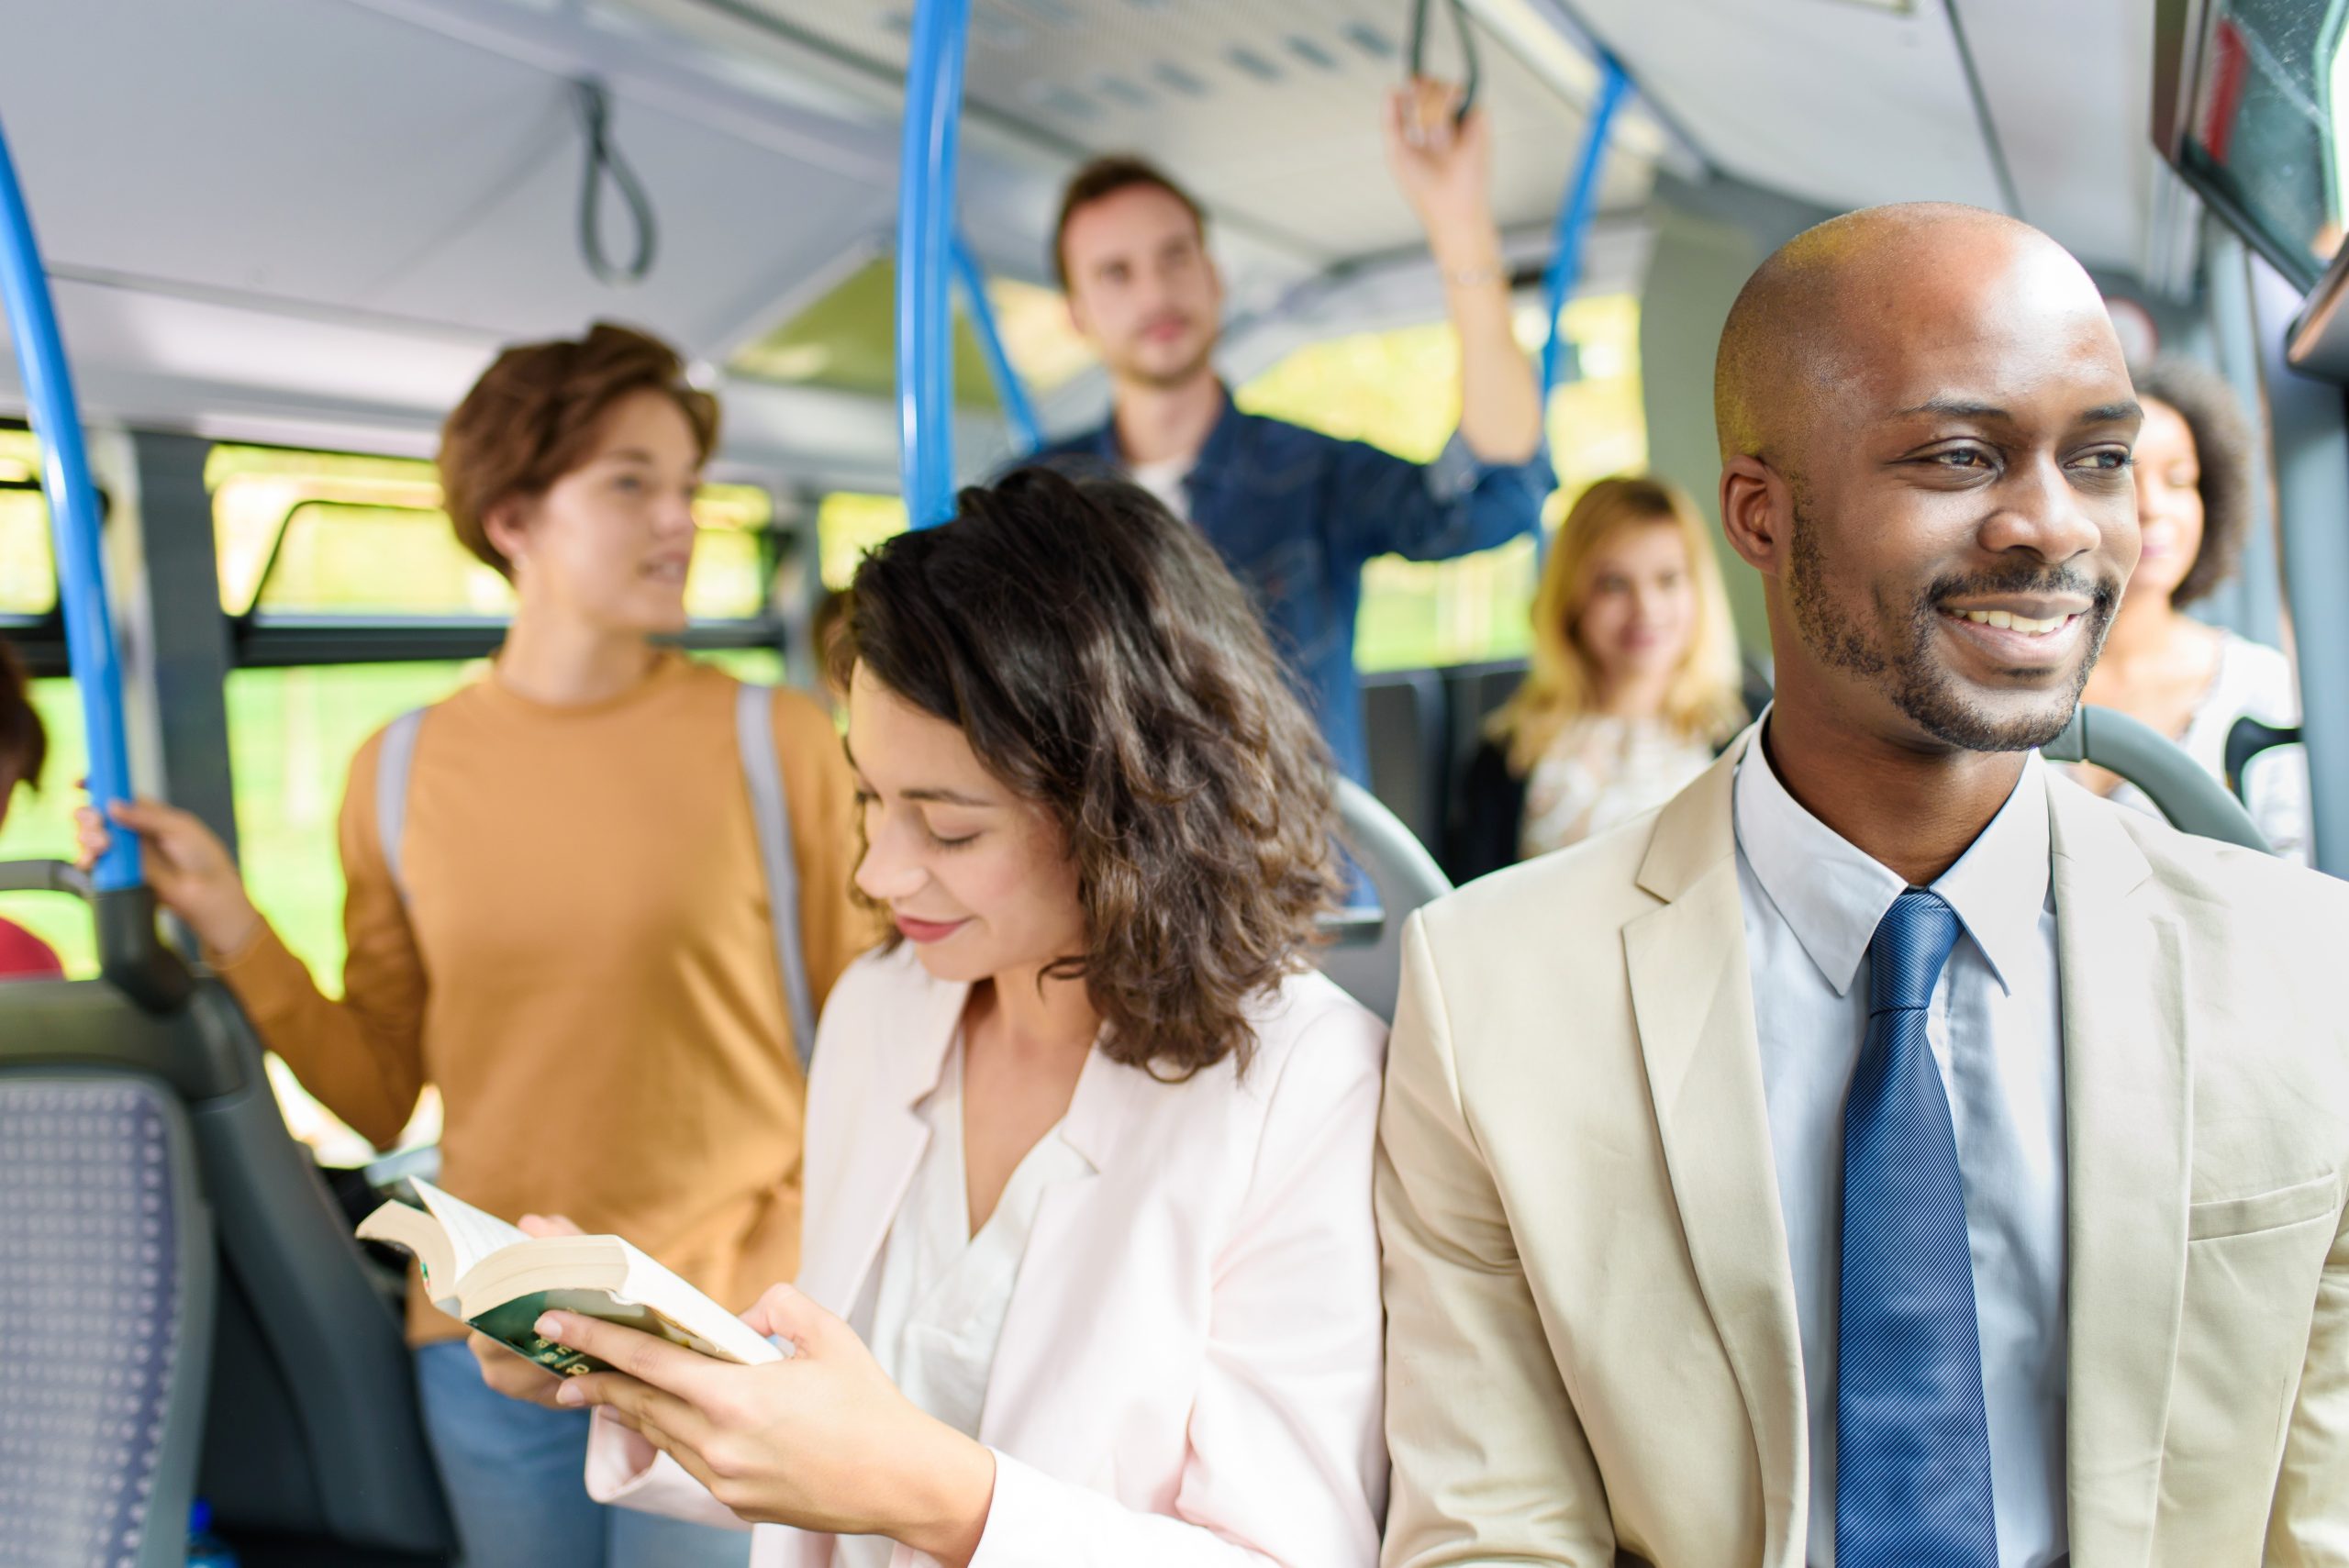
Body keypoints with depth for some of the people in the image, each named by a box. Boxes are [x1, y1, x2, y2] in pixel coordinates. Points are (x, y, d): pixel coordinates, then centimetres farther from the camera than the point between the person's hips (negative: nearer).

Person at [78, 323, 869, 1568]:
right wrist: (227, 924, -3)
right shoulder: (400, 774, 3)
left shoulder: (775, 740, -5)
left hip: (728, 1335, -2)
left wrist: (779, 1285, -8)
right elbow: (379, 1096, 6)